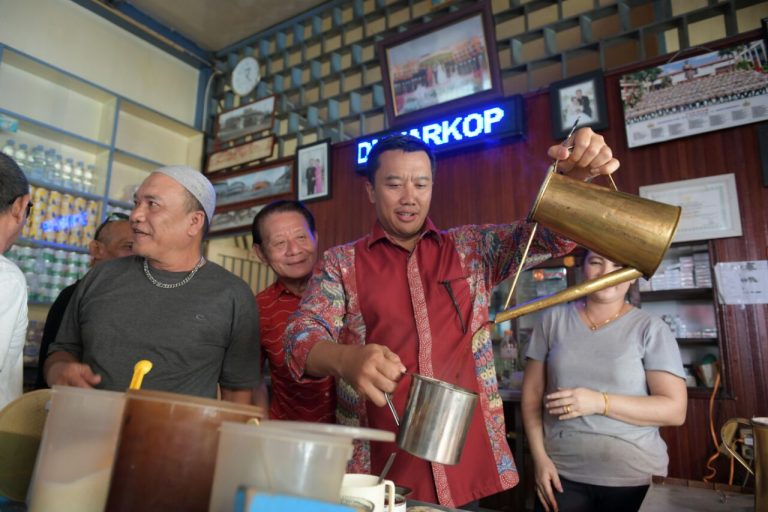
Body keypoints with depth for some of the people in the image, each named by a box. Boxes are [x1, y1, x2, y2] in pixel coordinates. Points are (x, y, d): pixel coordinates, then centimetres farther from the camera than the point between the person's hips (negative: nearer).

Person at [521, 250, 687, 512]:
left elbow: (675, 410, -8)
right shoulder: (553, 319, 1)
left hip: (634, 478, -1)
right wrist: (539, 457, -5)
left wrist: (600, 402, -20)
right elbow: (532, 393, 3)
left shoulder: (651, 329, -5)